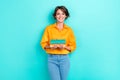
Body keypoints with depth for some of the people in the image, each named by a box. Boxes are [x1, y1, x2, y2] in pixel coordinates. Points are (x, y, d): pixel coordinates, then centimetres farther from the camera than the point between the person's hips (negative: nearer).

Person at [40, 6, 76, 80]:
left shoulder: (69, 30, 3)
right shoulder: (49, 28, 1)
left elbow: (73, 46, 4)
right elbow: (43, 44, 3)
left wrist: (64, 46, -14)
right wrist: (51, 46, -17)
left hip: (64, 58, 1)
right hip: (52, 59, -1)